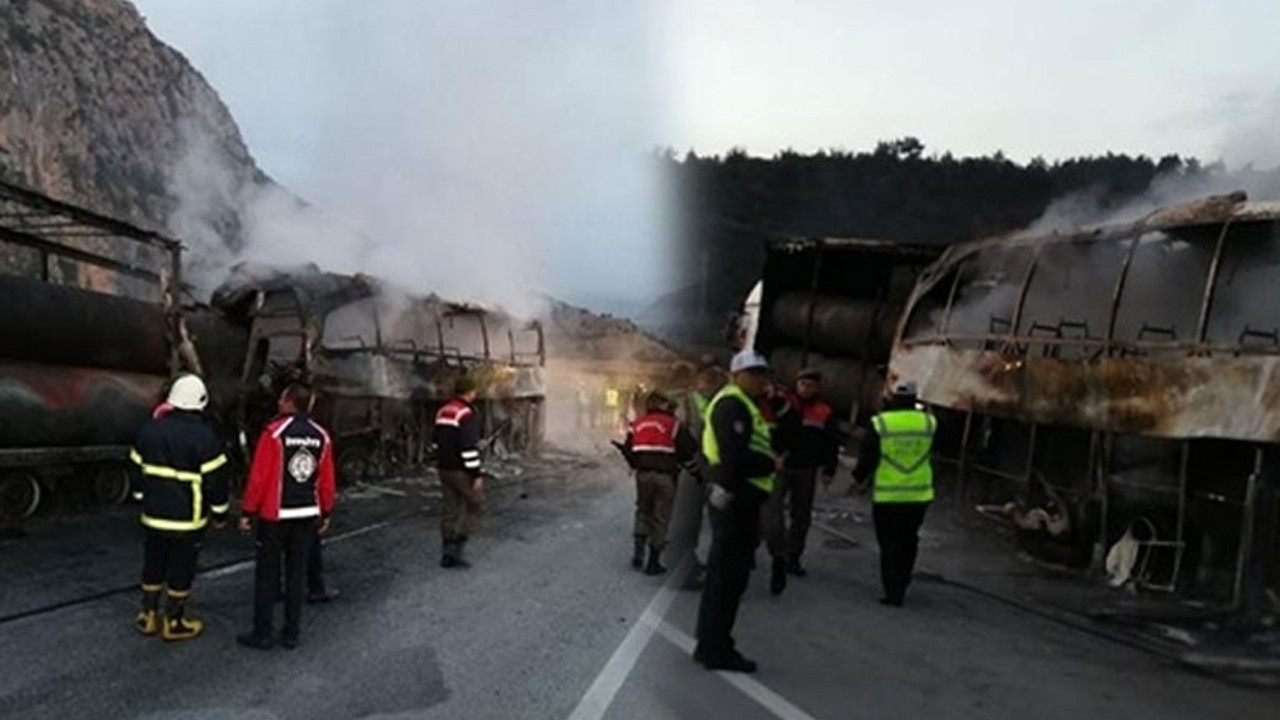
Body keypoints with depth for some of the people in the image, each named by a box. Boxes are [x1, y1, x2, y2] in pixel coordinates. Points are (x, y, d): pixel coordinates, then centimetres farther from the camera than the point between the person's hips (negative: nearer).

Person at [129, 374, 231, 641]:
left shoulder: (150, 430, 2)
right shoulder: (204, 437, -16)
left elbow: (136, 469, 11)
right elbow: (216, 479, -14)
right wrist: (220, 512, -1)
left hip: (153, 515, 5)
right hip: (187, 519, -5)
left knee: (153, 565, 18)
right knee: (181, 569, 6)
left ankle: (148, 616, 28)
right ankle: (174, 623, 15)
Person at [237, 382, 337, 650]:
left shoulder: (274, 432, -13)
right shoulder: (321, 436, 1)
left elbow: (258, 476, -13)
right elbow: (327, 479, 3)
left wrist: (247, 512, -6)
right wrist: (326, 513, 13)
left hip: (275, 514, -4)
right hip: (308, 514, 4)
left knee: (267, 573, 6)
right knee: (297, 572, 11)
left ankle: (262, 634, 11)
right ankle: (292, 633, 16)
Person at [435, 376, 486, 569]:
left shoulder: (442, 412, 11)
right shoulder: (467, 415, -18)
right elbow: (469, 448, -22)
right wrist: (476, 474, -18)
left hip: (444, 468, 8)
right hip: (462, 471, -8)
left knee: (451, 510, 12)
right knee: (476, 506, 6)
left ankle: (448, 555, 14)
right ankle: (456, 547, -2)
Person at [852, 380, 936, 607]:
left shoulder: (880, 424, -10)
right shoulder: (928, 422, -4)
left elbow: (867, 457, -7)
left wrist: (859, 477, 12)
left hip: (887, 496, -2)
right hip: (919, 495, 3)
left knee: (889, 543, 7)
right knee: (908, 542, 18)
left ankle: (893, 592, 4)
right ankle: (900, 587, 28)